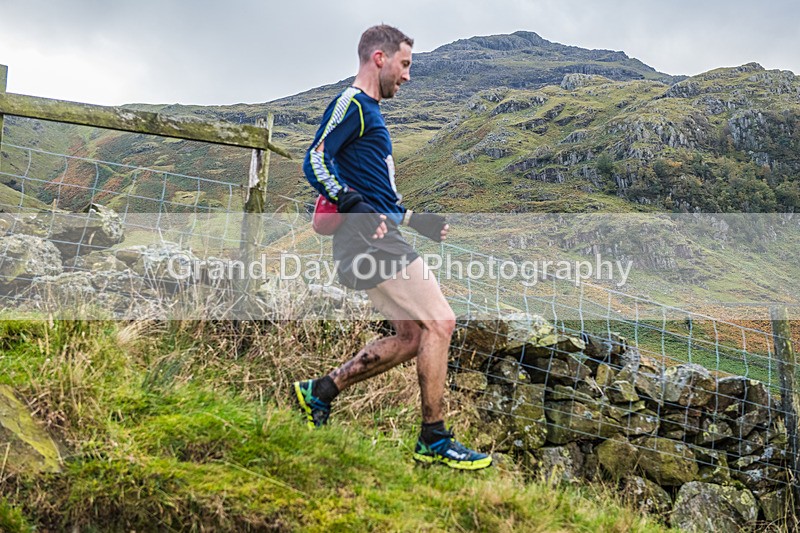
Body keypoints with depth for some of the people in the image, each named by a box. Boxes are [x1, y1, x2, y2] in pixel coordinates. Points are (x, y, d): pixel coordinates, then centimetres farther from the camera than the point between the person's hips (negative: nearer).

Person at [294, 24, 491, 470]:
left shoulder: (370, 112, 26)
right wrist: (357, 208, -27)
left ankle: (320, 391, 18)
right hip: (372, 240, -10)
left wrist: (418, 220, 26)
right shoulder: (352, 104, -5)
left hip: (382, 237, 10)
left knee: (412, 336, 10)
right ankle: (434, 441, -2)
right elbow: (316, 161, -17)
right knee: (439, 322, -11)